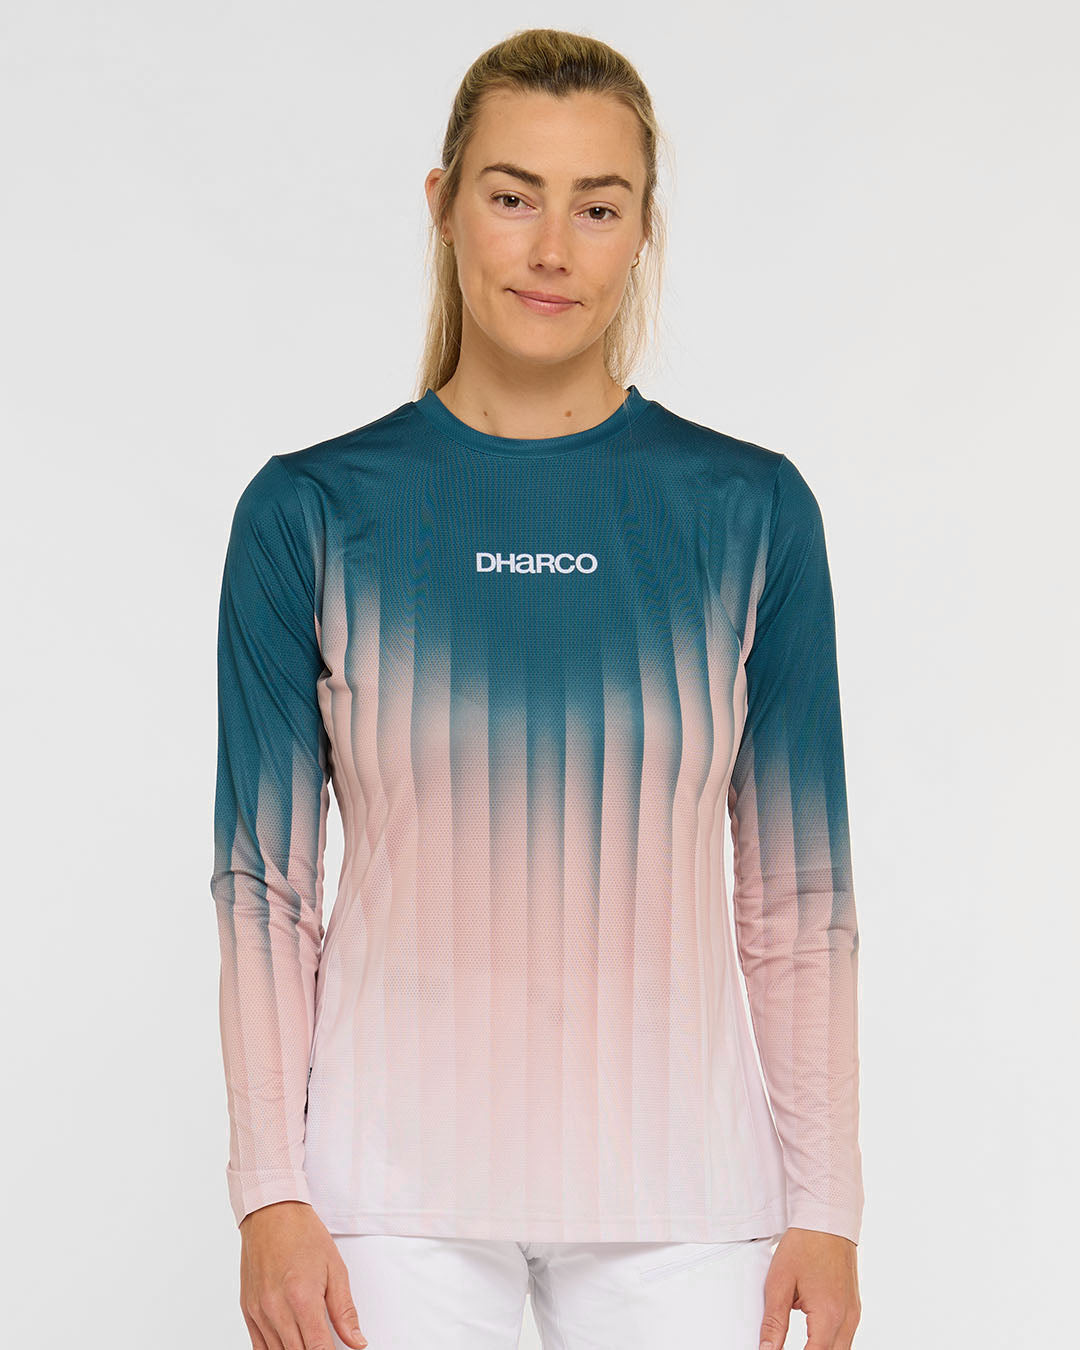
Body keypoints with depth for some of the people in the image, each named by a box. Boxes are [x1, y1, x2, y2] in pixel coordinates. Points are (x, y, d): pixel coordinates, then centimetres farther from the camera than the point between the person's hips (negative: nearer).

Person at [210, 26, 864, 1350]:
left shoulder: (749, 511, -1)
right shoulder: (310, 511, -2)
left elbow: (797, 893, 2)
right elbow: (265, 881, 0)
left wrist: (823, 1202, 0)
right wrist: (270, 1191, -4)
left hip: (677, 1188, 1)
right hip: (395, 1178, 0)